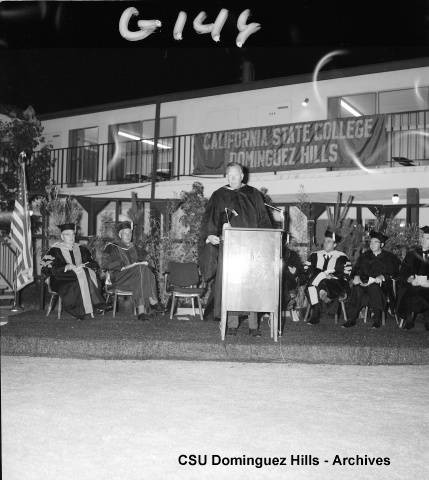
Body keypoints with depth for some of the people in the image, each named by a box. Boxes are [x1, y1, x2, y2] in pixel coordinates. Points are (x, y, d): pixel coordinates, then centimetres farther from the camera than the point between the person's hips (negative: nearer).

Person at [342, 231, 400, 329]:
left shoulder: (389, 257, 13)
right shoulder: (364, 256, 23)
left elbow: (393, 273, 1)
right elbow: (356, 268, 14)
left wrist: (382, 276, -19)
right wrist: (356, 276, -10)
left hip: (382, 284, -3)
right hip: (364, 283, 3)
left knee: (373, 288, -38)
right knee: (356, 288, -32)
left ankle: (377, 320, -30)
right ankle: (351, 319, -33)